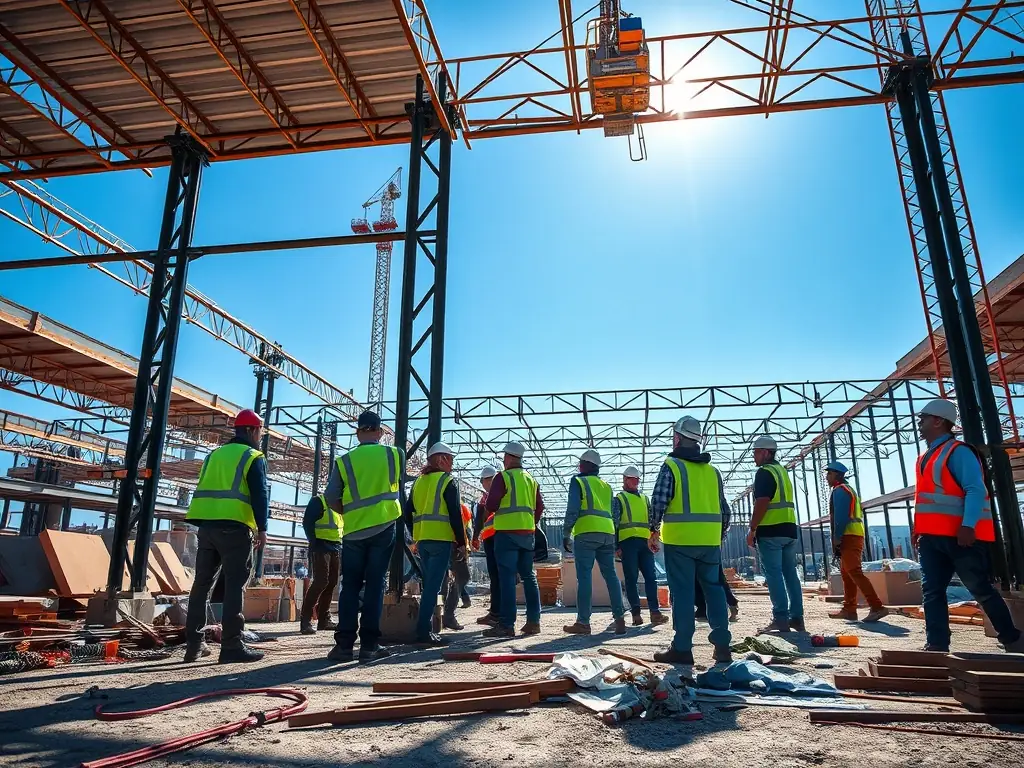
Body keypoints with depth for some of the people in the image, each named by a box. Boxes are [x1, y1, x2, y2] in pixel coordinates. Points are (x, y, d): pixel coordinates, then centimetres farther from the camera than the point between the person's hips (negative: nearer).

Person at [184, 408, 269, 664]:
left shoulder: (215, 454, 21)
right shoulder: (253, 457, 0)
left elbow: (203, 491, 22)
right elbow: (259, 495, -10)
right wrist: (262, 528, -10)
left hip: (206, 525, 7)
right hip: (234, 527, -7)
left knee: (202, 583, 11)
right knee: (234, 586, -5)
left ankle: (194, 644, 15)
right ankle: (232, 645, -7)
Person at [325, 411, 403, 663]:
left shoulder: (343, 461, -1)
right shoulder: (395, 455, 1)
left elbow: (331, 499, 0)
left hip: (354, 531, 0)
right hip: (384, 528, 0)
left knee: (350, 587, 9)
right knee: (374, 585, 4)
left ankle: (344, 644, 8)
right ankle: (369, 644, 4)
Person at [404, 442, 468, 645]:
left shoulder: (419, 481, 16)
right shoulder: (448, 482, -4)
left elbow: (408, 512, 15)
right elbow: (455, 515, -10)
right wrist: (461, 542, -6)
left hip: (422, 539, 7)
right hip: (441, 539, -7)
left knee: (429, 584, 15)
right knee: (433, 586, -7)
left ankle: (425, 629, 18)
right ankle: (423, 633, -10)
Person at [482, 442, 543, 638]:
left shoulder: (502, 477, -6)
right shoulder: (531, 479, 15)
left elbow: (491, 506, -12)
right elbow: (539, 507, 14)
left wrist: (488, 503, 10)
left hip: (507, 532, -7)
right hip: (528, 533, 7)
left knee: (507, 577, -6)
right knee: (528, 576, 13)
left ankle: (506, 625, -6)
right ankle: (533, 621, 16)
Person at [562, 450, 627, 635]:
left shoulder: (578, 481, 6)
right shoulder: (606, 486, 23)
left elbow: (572, 509, -5)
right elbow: (613, 513, 20)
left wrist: (566, 533, -1)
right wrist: (614, 540, 22)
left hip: (587, 533, -6)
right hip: (608, 533, 6)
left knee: (584, 577, -6)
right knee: (611, 575, 9)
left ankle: (583, 622, -6)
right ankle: (619, 618, 6)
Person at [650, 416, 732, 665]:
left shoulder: (671, 465, -5)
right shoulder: (712, 470, 13)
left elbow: (659, 501, -12)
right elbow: (724, 509, 15)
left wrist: (654, 530, -1)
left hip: (680, 539, -5)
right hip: (710, 540, 5)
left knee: (682, 592, -1)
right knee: (714, 589, 12)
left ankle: (682, 648, 2)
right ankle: (722, 645, 13)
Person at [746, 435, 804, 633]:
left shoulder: (764, 472, -9)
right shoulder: (782, 471, 20)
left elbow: (762, 503, -18)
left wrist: (752, 529, -13)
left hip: (770, 530, -9)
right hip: (789, 528, 9)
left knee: (774, 574, -6)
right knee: (790, 573, 9)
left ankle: (781, 619, -6)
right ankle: (797, 617, 12)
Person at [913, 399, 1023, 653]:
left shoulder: (958, 451, -9)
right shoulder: (926, 456, 17)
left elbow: (976, 491, -17)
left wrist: (968, 526, -27)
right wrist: (918, 530, 18)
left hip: (962, 536, -8)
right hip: (931, 537, 8)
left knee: (982, 590, 4)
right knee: (932, 591, 3)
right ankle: (937, 646, 5)